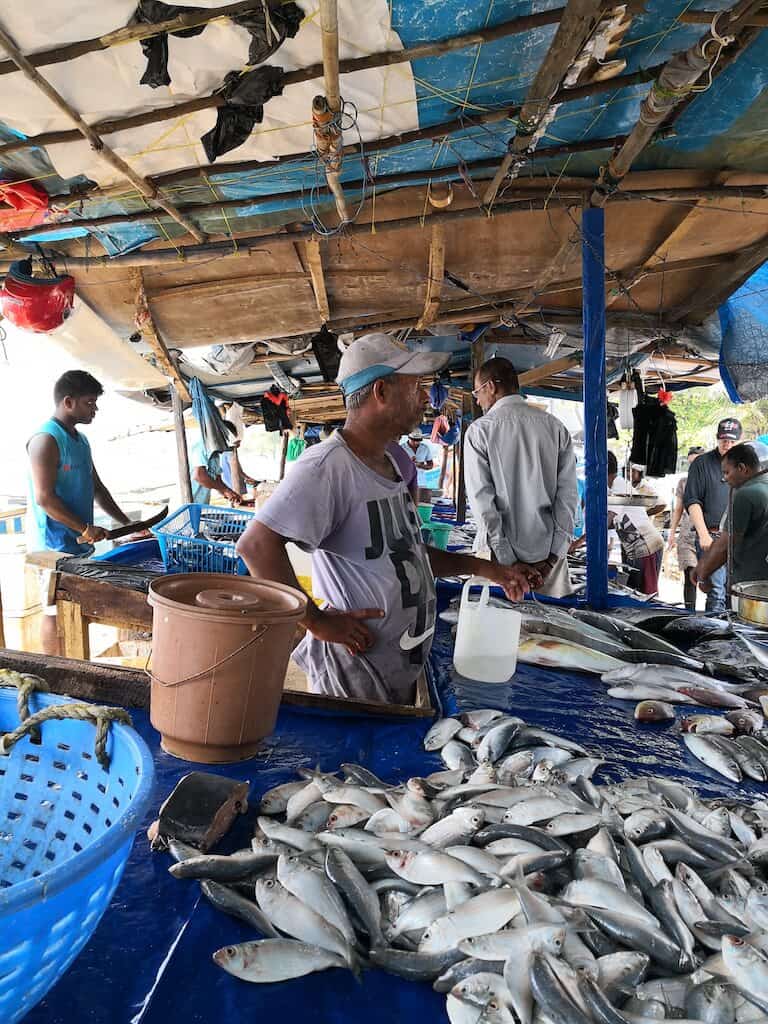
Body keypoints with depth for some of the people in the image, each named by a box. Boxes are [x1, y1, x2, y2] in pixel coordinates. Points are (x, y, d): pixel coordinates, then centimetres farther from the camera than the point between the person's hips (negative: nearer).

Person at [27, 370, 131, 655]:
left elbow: (97, 488, 19)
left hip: (80, 543, 9)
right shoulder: (46, 439, -14)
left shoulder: (80, 439, 13)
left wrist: (127, 523, 12)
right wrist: (85, 529, -18)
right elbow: (44, 498, -20)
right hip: (55, 546, -8)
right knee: (57, 613, 1)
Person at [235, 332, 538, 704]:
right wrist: (316, 620, -24)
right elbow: (257, 545, -30)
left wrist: (483, 568, 9)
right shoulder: (328, 465, -22)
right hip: (356, 670, -9)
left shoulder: (391, 464, 10)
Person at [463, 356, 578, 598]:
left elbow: (481, 497, -10)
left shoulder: (480, 430, -4)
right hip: (549, 552, 3)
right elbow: (568, 490, 0)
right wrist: (554, 554, -1)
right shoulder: (555, 426, 5)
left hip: (499, 551, -3)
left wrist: (508, 561, -9)